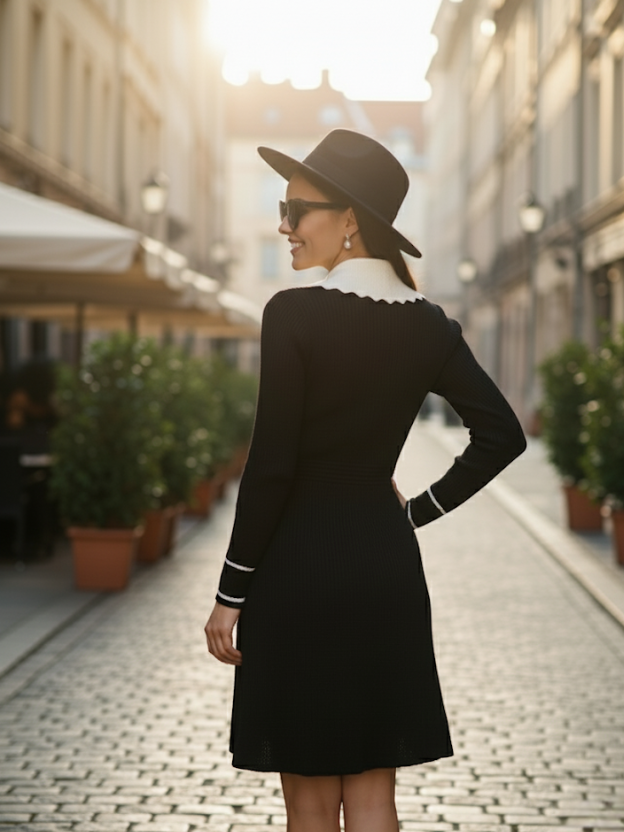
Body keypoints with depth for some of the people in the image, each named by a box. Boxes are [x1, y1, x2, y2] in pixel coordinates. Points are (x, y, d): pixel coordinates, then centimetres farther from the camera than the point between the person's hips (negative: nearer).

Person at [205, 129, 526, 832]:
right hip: (389, 567, 5)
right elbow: (503, 436, 4)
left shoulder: (294, 314, -14)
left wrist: (230, 594, -8)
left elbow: (271, 466, -14)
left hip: (300, 564, -5)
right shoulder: (428, 325, 3)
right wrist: (420, 510, 9)